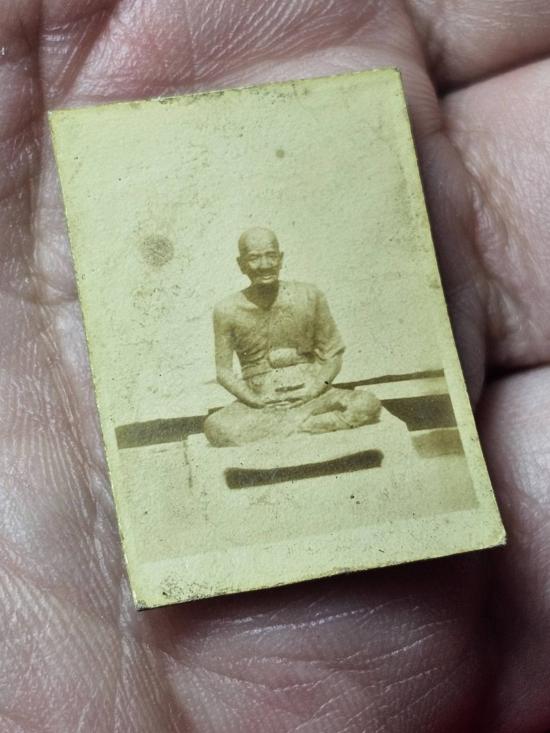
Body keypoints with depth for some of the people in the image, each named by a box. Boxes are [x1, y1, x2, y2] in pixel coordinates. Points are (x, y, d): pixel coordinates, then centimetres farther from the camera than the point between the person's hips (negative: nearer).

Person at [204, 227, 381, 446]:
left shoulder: (309, 297, 0)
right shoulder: (227, 311, -2)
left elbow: (332, 354, 7)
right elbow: (224, 371, 4)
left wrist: (316, 387, -11)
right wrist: (254, 399, -12)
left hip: (309, 395, 1)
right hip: (259, 402, -1)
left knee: (367, 404, -27)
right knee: (215, 427, -33)